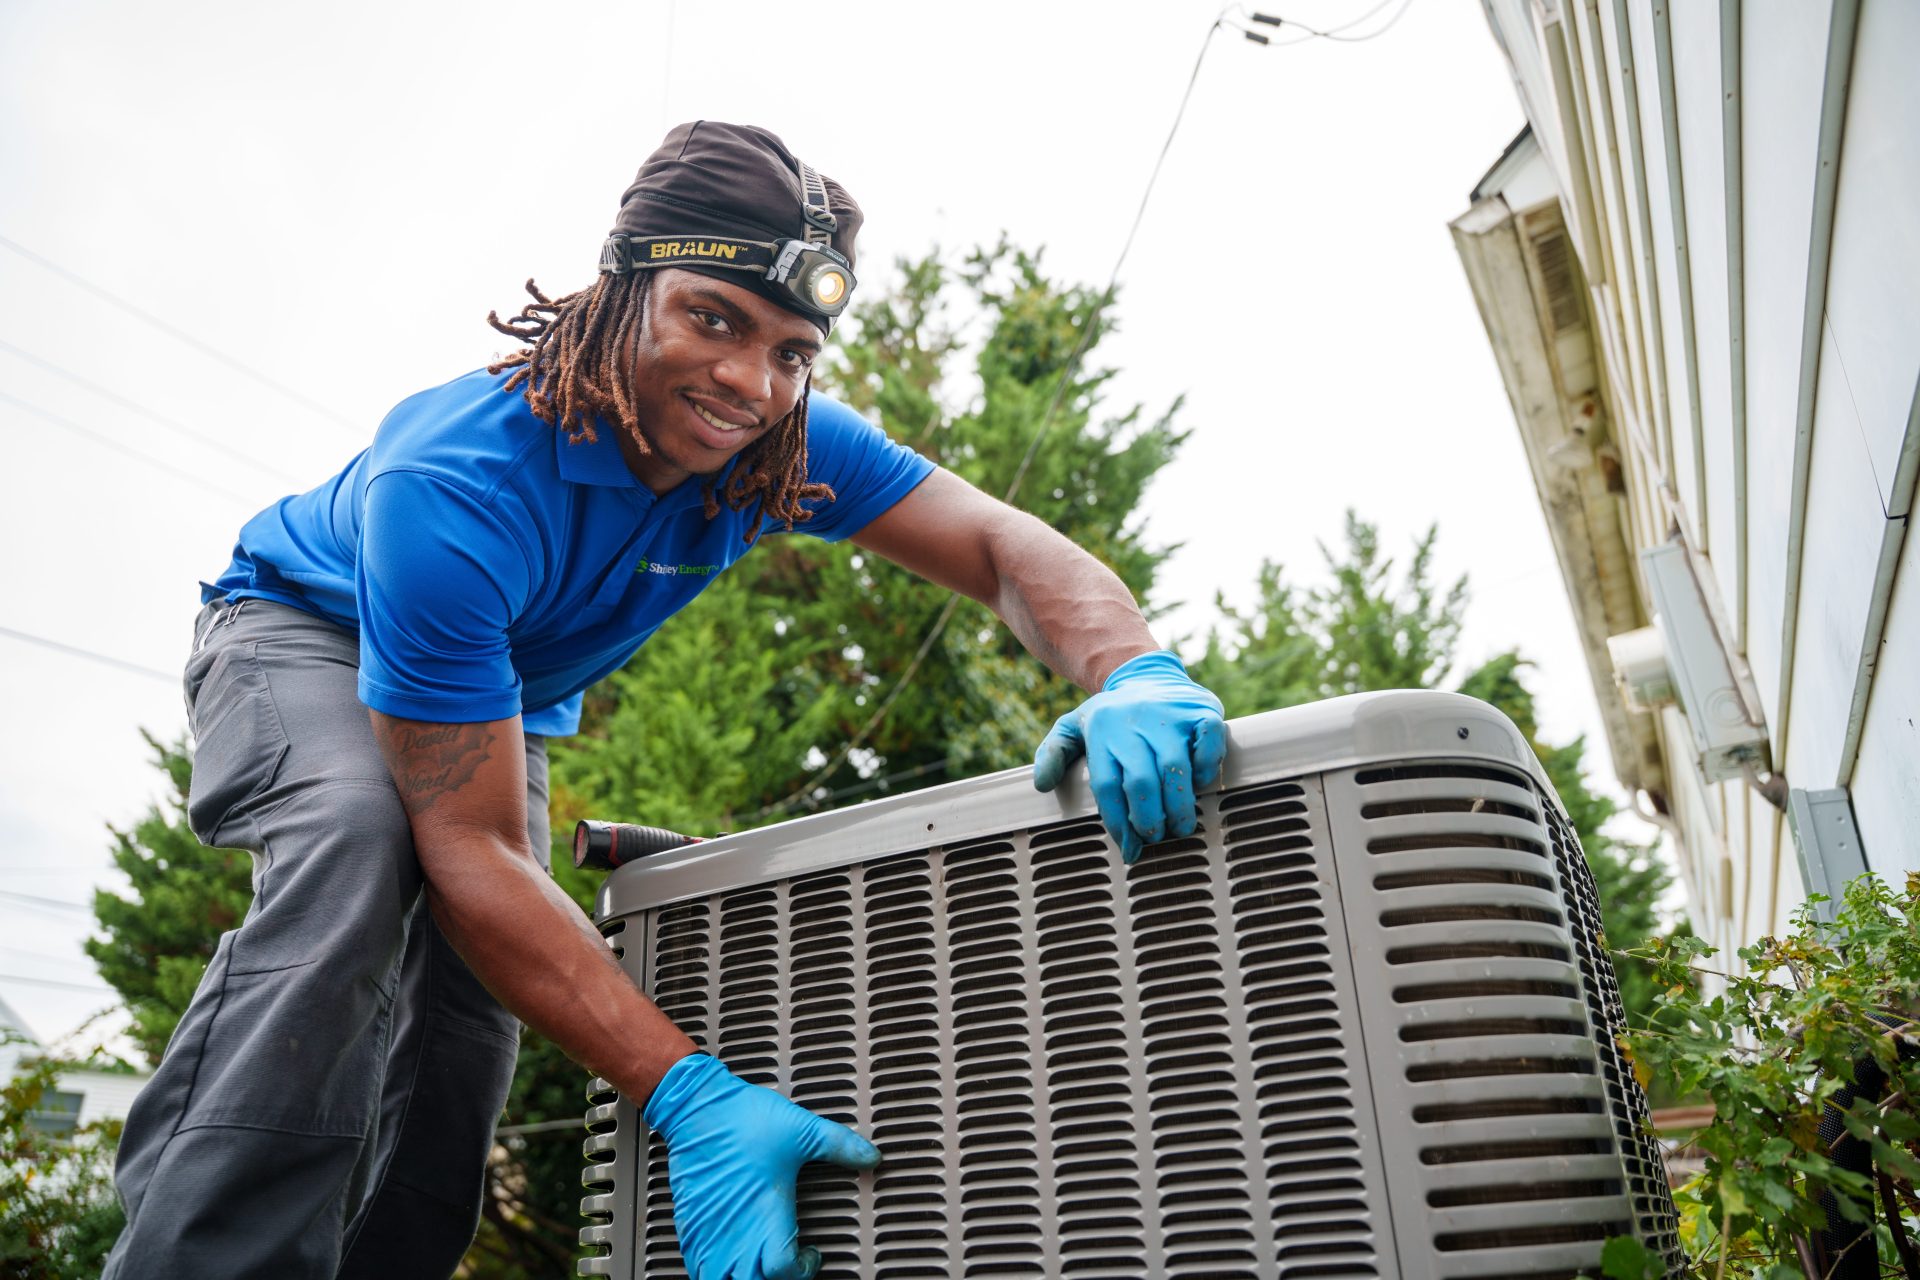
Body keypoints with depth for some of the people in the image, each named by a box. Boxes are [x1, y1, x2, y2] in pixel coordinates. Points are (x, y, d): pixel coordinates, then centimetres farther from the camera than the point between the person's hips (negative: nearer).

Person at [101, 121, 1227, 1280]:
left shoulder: (778, 445, -25)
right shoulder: (456, 488, -42)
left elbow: (1006, 545, -26)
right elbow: (471, 851, -42)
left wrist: (1137, 674, -49)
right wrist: (687, 1094, -49)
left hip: (502, 705, 6)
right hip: (303, 641, -5)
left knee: (464, 1036, -3)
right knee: (360, 842, -37)